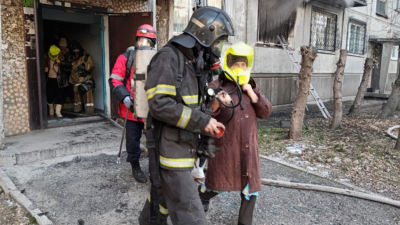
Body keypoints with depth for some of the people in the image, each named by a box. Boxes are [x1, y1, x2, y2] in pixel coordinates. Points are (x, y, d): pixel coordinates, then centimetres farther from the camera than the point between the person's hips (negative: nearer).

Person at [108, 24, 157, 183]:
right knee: (133, 140, 12)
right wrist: (124, 97, -19)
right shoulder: (126, 58, -5)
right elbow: (115, 81, -5)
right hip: (132, 108, -1)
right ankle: (135, 167, 33)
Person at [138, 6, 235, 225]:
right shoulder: (169, 57, -15)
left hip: (183, 146, 9)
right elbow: (159, 104, -24)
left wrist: (208, 121, 1)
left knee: (163, 194, 25)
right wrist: (201, 121, -21)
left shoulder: (195, 63, 11)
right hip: (169, 147, -8)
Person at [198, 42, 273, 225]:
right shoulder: (217, 86, -8)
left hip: (248, 146, 5)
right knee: (216, 183, 11)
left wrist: (253, 95, -10)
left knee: (251, 186, 11)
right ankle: (202, 197, 46)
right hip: (224, 146, -4)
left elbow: (266, 112, 4)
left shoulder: (252, 86, 9)